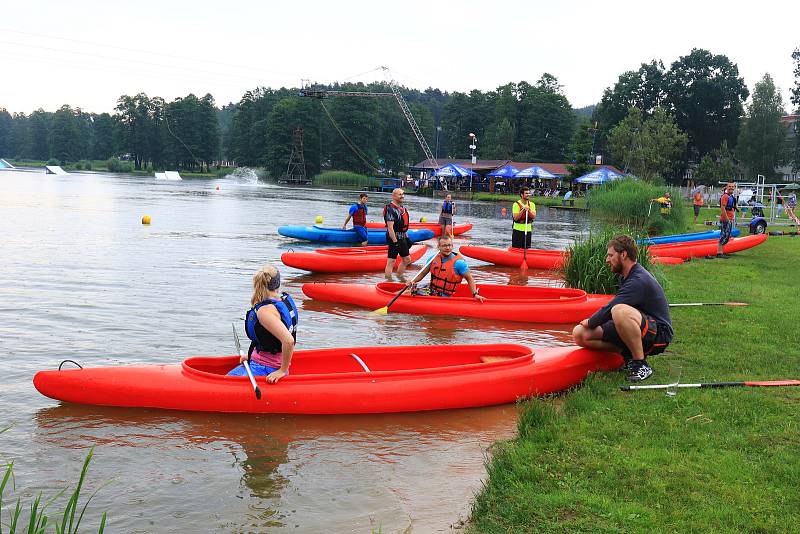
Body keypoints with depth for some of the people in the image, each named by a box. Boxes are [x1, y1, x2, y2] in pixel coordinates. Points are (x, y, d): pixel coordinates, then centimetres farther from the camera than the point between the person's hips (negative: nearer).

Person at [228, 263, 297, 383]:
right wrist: (252, 356, 17)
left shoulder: (264, 311, -24)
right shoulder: (286, 299, 3)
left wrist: (283, 370, -23)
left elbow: (288, 341, -35)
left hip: (265, 369, -9)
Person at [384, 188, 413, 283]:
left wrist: (406, 237, 20)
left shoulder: (403, 208, 14)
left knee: (407, 259, 19)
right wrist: (395, 242, -22)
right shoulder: (391, 209, -16)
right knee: (391, 261, -5)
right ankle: (389, 281, 1)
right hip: (394, 238, -10)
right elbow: (390, 227, -21)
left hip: (402, 238, 10)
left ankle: (400, 275, 38)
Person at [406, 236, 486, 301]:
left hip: (445, 296, -5)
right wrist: (413, 281, -5)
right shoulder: (433, 259, 3)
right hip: (431, 290, 5)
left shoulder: (458, 262, -12)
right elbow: (422, 274, 13)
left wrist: (475, 294, -17)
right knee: (414, 288, -16)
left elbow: (469, 279, -7)